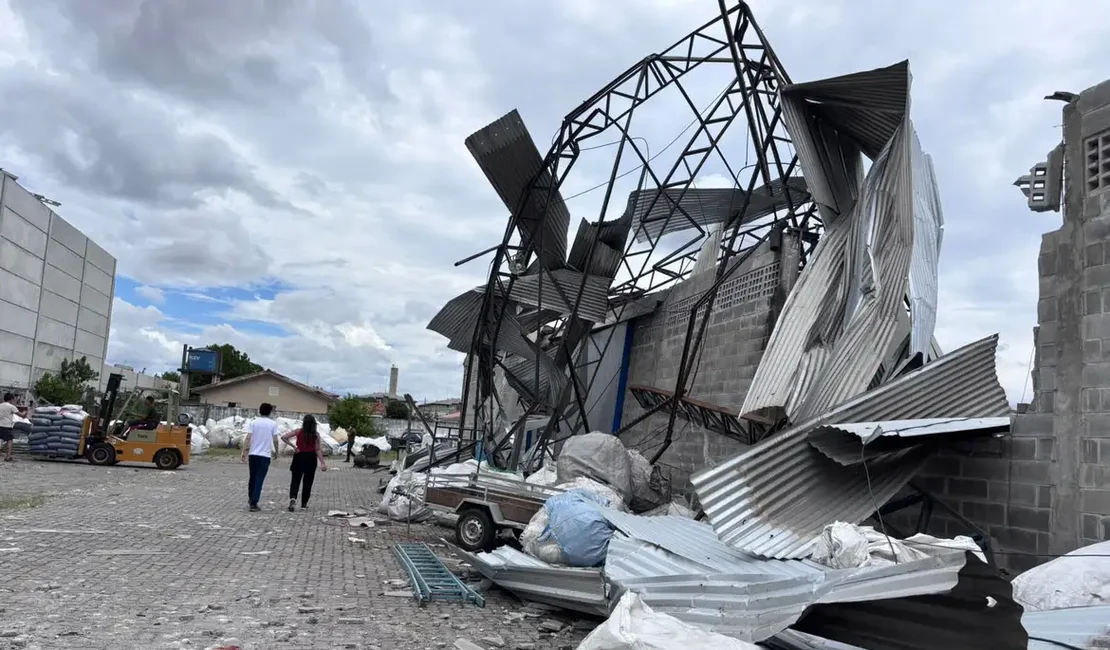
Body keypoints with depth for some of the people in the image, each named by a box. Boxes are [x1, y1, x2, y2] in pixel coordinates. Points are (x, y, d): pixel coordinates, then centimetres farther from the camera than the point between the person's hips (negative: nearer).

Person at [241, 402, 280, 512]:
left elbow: (248, 438, -4)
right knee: (259, 480, -2)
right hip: (265, 455, -2)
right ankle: (254, 503, -7)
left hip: (253, 454, 2)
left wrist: (244, 452, -2)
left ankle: (251, 498, 34)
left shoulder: (254, 422, 2)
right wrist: (276, 452, 10)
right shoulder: (273, 424, -3)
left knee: (252, 477, 18)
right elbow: (275, 440, -4)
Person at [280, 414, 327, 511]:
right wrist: (322, 463, -11)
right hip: (311, 459, 0)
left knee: (295, 480, 3)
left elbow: (284, 437, -9)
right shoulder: (316, 435, -5)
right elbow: (318, 450, -10)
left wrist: (293, 446, -4)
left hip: (299, 457, 0)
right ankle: (304, 504, 16)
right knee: (307, 482, 11)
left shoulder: (298, 432, -3)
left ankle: (293, 498, -23)